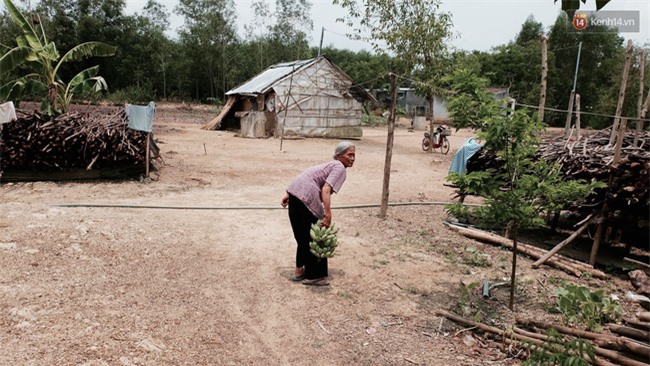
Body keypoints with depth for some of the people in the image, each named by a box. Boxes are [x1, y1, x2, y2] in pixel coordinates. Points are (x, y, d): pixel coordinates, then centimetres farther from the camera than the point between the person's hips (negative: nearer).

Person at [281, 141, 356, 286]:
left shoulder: (330, 164, 26)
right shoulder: (339, 168, -1)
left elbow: (305, 178, 24)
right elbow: (326, 190, -17)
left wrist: (289, 195, 22)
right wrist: (328, 215, -21)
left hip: (294, 191, 9)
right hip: (307, 198, -9)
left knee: (302, 236, 21)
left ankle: (299, 270, 32)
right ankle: (314, 276, 13)